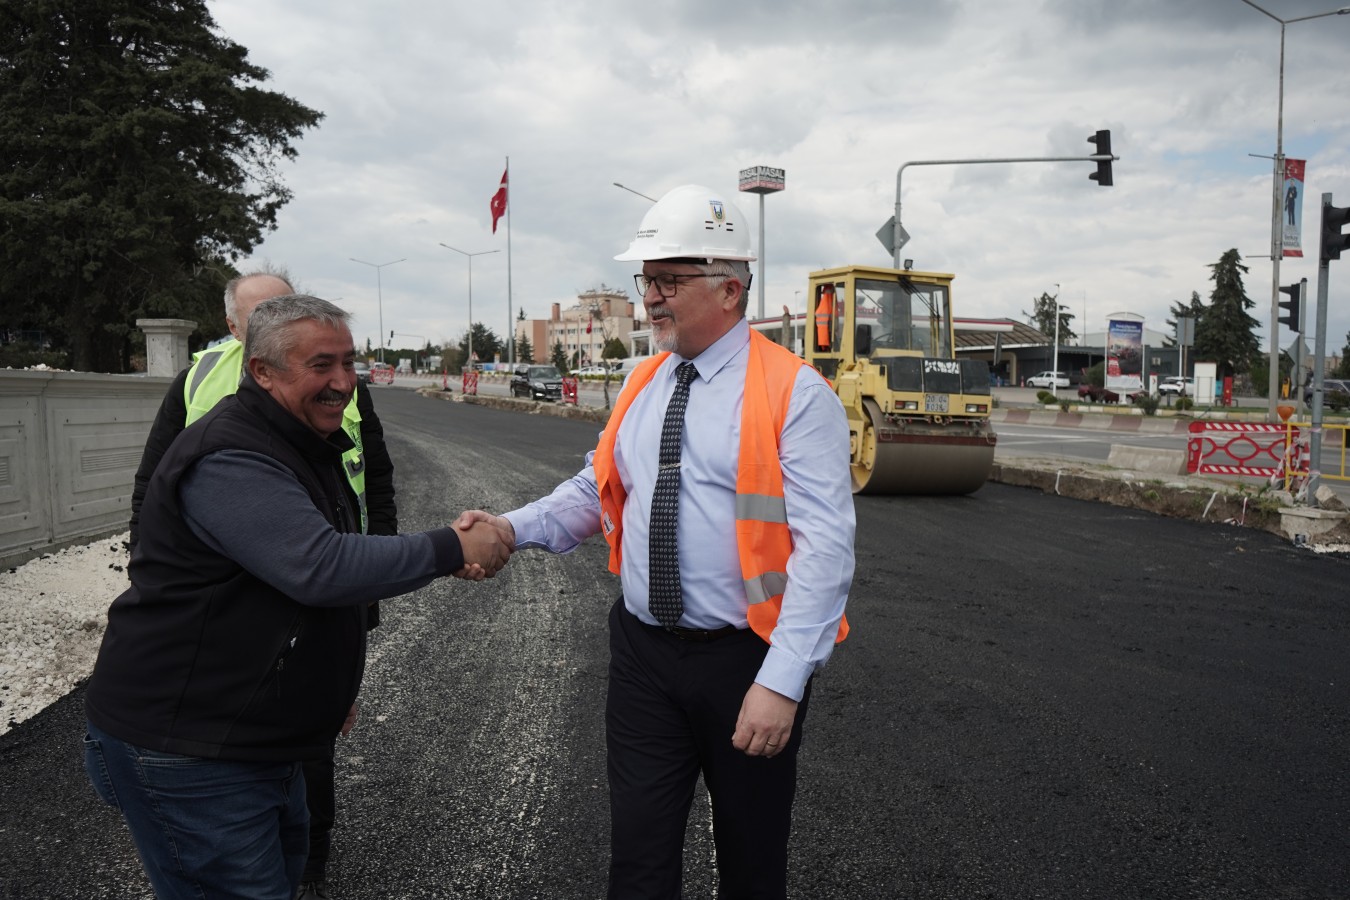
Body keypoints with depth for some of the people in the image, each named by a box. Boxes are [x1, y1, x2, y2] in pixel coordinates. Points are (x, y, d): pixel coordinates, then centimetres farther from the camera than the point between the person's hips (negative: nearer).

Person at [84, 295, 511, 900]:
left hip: (260, 734, 10)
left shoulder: (310, 446, 10)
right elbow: (320, 568, -36)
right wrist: (449, 549, -28)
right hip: (182, 748, -10)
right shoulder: (227, 458, -25)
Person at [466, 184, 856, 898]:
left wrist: (782, 682, -23)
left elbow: (825, 545, -18)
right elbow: (596, 490, 12)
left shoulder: (795, 394, -13)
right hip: (643, 652, 5)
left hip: (745, 660, -4)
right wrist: (514, 528, -6)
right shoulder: (641, 387, 8)